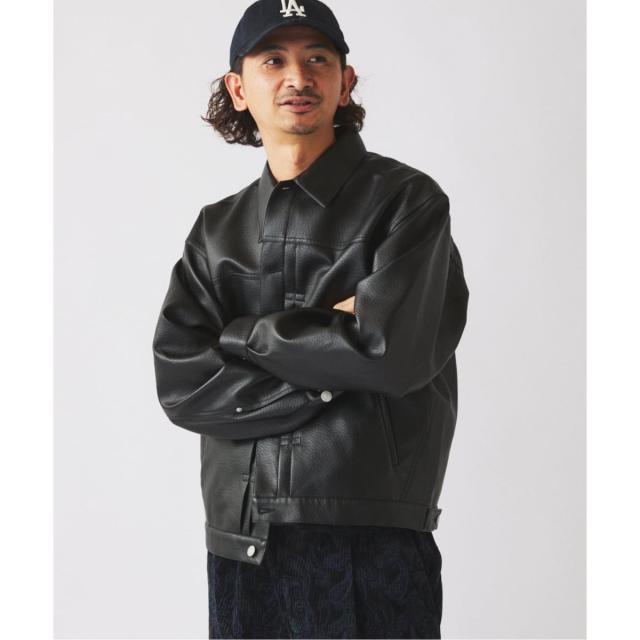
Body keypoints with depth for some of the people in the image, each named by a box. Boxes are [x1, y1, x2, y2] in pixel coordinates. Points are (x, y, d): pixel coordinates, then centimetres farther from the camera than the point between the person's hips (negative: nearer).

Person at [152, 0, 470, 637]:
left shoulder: (407, 201, -2)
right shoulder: (218, 229, 11)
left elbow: (390, 351, -16)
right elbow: (181, 385, -1)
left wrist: (243, 333, -5)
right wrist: (328, 364, -11)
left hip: (371, 540, -4)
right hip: (239, 542, 4)